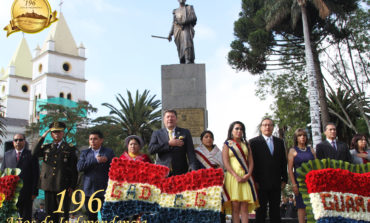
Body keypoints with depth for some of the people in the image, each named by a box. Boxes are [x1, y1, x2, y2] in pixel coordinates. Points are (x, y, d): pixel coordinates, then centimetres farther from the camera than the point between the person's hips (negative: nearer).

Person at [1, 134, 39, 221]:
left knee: (26, 218, 4)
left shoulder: (31, 155, 1)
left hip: (26, 194, -3)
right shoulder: (7, 154, 11)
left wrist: (34, 192, -7)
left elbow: (36, 174, -1)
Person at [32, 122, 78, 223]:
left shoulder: (70, 148, 6)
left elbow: (74, 170, 2)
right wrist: (43, 137, -4)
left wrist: (72, 186, -5)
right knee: (50, 214, 7)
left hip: (63, 187, -3)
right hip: (49, 185, 3)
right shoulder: (46, 147, 14)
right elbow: (34, 153, -6)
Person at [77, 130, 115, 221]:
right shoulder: (85, 153, 12)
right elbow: (79, 167, -5)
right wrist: (95, 160, -13)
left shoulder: (109, 152, 6)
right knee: (91, 217, 9)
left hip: (104, 190, -3)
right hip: (89, 191, 3)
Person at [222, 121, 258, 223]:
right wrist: (236, 176, -15)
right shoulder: (227, 144, 6)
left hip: (246, 178, 3)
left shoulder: (246, 145, 18)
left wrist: (248, 175, -7)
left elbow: (251, 161, 11)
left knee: (245, 208, -1)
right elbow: (226, 163, -4)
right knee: (235, 207, -6)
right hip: (233, 177, -3)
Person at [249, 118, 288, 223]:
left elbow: (283, 162, 13)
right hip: (261, 183, -4)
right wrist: (254, 181, -10)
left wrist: (284, 179, 6)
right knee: (261, 211, 2)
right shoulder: (254, 142, 1)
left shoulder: (279, 142, 14)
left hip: (276, 183, 4)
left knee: (275, 210, 9)